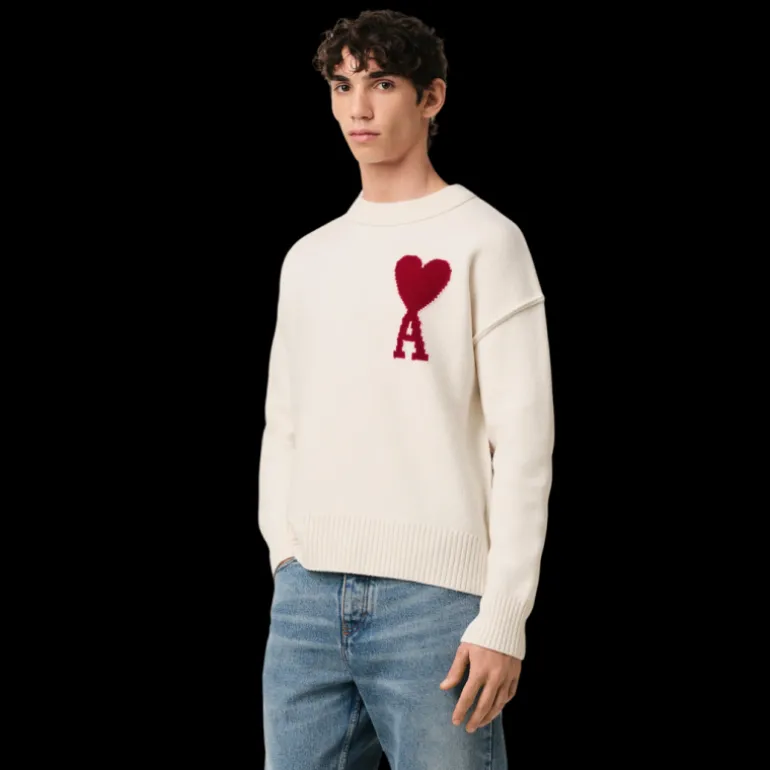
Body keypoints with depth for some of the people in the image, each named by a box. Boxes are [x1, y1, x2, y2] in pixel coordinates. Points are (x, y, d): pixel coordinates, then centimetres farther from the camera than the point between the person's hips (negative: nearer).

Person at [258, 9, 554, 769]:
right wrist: (287, 561, 6)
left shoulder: (483, 241, 0)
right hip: (307, 598, 5)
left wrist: (502, 617, -12)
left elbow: (523, 441, -6)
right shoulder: (308, 259, 17)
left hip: (432, 594, -5)